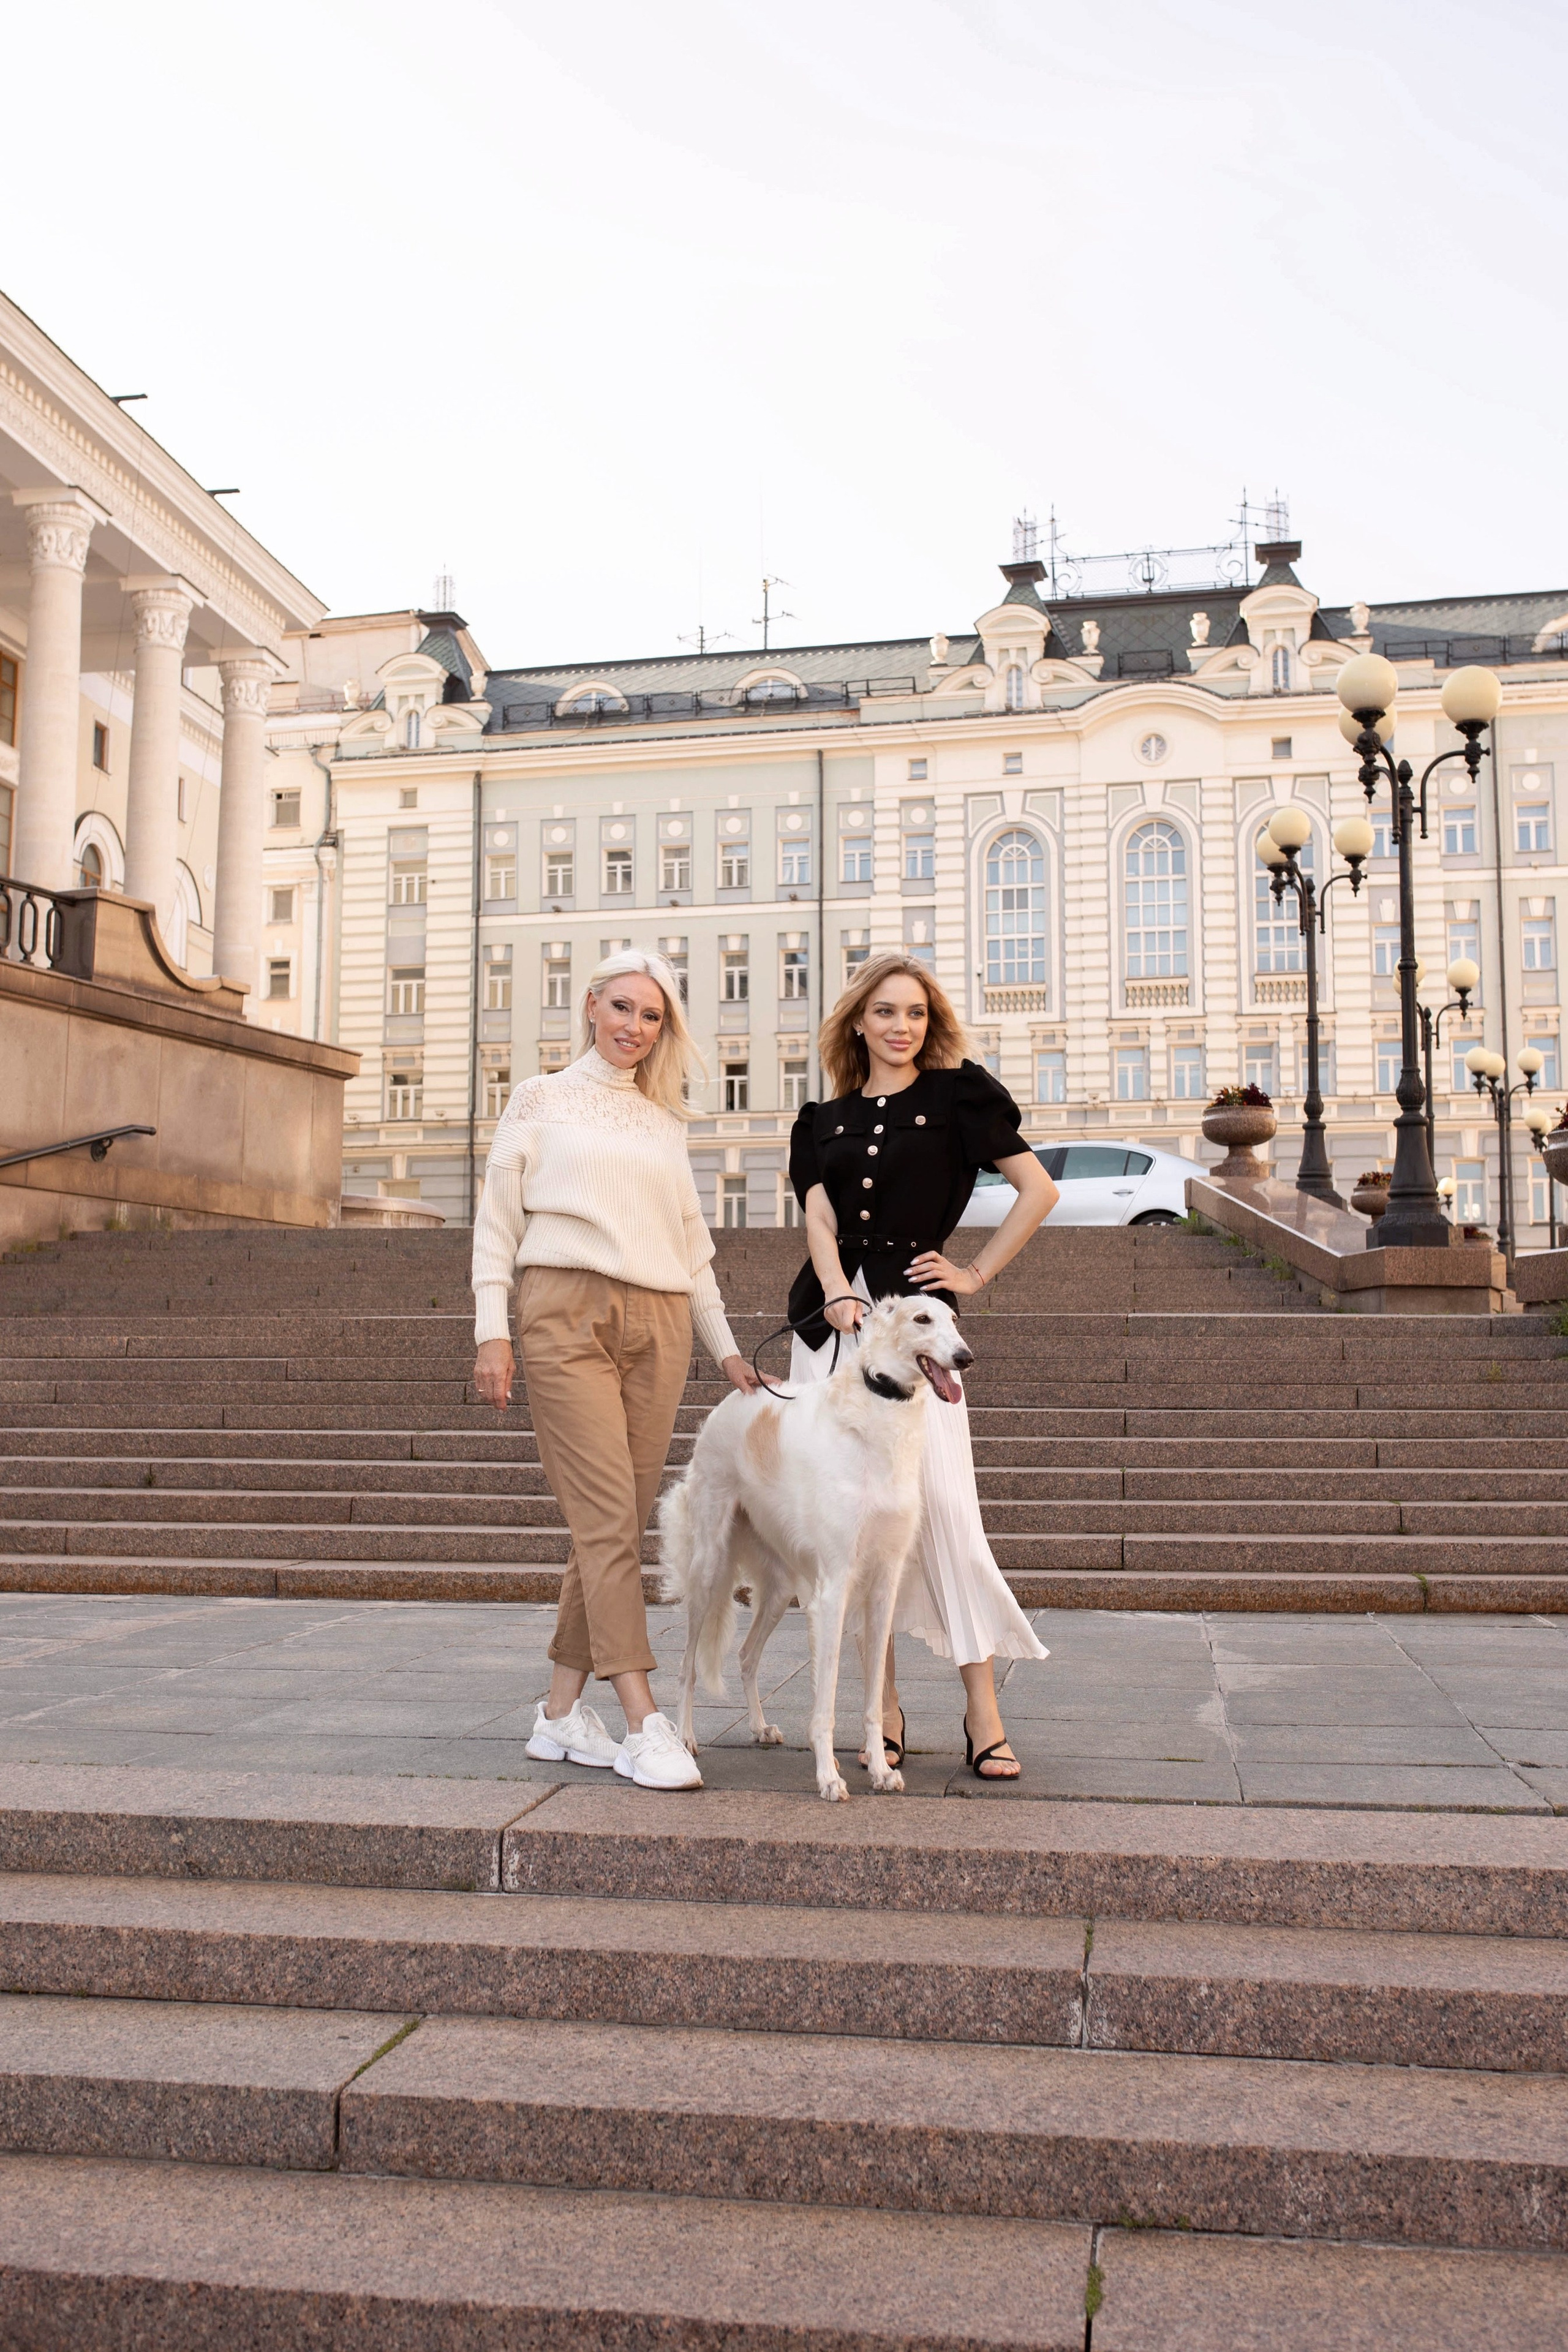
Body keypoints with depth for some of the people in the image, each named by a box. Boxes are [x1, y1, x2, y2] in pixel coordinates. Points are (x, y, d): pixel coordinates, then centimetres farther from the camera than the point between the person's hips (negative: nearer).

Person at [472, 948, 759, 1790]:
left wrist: (724, 1346, 18)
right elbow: (497, 1219, 6)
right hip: (567, 1315, -4)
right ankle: (645, 1724, -13)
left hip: (658, 1326, 4)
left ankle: (561, 1712, 12)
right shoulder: (542, 1099, 12)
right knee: (609, 1517, -12)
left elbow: (692, 1244, 24)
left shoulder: (665, 1122, 22)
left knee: (618, 1524, 2)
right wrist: (492, 1330, -4)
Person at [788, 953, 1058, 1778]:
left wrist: (977, 1274, 2)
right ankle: (884, 1708, 10)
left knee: (943, 1508, -10)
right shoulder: (825, 1120, 16)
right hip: (831, 1316, 4)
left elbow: (1039, 1190, 4)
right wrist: (840, 1297, -13)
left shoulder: (956, 1095, 6)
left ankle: (982, 1711, 0)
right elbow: (819, 1217, 4)